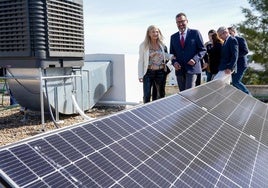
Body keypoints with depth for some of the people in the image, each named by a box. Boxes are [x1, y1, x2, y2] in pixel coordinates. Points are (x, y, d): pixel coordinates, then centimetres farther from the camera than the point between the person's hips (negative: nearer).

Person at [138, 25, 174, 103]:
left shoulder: (161, 44, 5)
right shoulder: (143, 45, -4)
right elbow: (140, 61, -2)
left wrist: (172, 56, -10)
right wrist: (140, 75, -7)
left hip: (161, 72, 3)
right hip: (148, 73, -3)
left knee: (161, 94, 12)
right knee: (147, 95, -3)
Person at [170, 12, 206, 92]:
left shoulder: (195, 33, 3)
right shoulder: (173, 37, 14)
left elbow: (203, 49, 2)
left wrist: (195, 59, -15)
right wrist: (174, 62, -4)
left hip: (192, 68, -4)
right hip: (179, 70, 4)